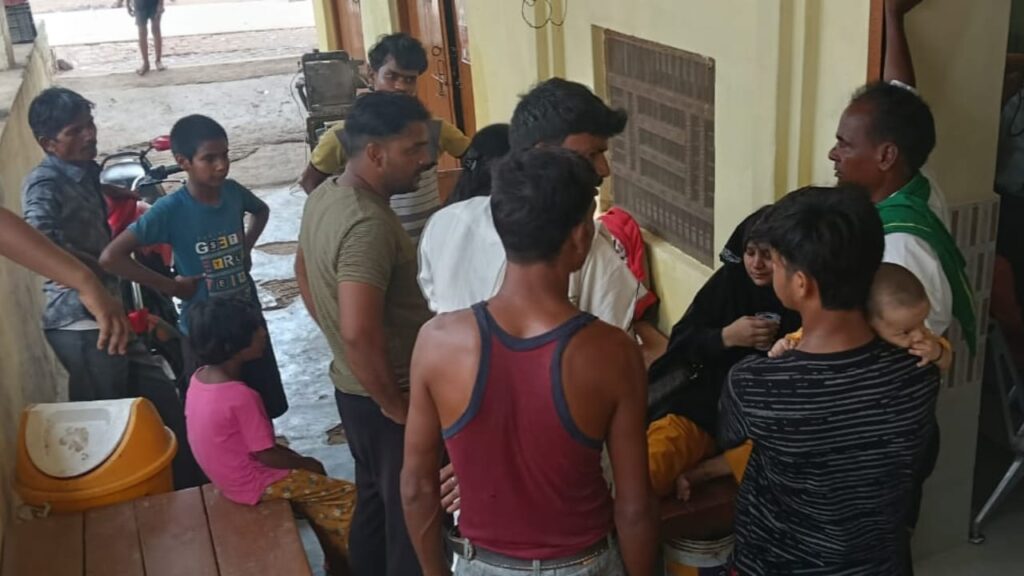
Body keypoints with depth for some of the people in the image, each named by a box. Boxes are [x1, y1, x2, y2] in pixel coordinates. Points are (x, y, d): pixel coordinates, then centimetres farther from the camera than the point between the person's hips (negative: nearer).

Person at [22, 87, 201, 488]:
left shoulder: (86, 174, 14)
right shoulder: (44, 183, -14)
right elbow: (40, 239, -34)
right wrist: (102, 270, -22)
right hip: (81, 324, -9)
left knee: (163, 405, 13)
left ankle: (191, 490, 26)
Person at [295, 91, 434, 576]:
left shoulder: (324, 196, 3)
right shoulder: (369, 223, -28)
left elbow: (303, 273, 18)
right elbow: (360, 332, -34)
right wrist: (396, 406, -21)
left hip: (352, 387, 9)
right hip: (383, 398, -9)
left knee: (374, 502, 25)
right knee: (411, 520, 6)